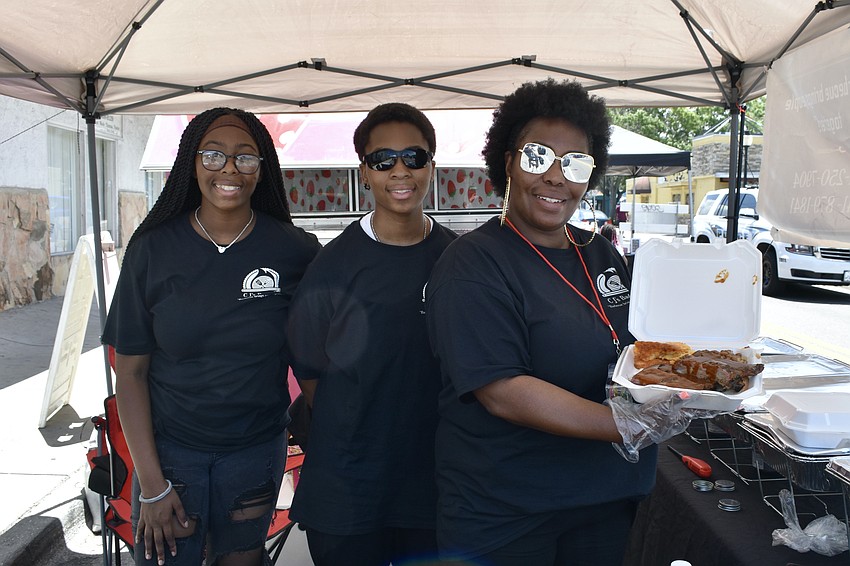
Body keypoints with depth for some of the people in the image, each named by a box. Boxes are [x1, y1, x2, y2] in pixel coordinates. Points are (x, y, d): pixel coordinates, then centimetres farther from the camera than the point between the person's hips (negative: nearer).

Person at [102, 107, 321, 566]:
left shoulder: (294, 250, -9)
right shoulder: (153, 248, -9)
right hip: (168, 449, 0)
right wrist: (151, 484, -8)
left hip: (257, 449, 1)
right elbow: (131, 372, -6)